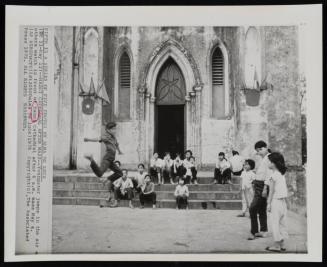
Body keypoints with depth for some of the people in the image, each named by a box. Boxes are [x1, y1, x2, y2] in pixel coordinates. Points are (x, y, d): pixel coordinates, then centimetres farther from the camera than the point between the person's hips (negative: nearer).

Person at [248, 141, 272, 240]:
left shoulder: (269, 158, -13)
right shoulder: (263, 159, 17)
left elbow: (268, 174, -20)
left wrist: (265, 188, -23)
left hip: (263, 185, -10)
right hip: (258, 185, 10)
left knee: (252, 208, -11)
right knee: (261, 209, 14)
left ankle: (254, 232, -6)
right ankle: (263, 231, 22)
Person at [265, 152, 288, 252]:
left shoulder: (273, 175, -13)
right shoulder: (282, 174, 10)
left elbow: (272, 191, -13)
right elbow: (284, 189, 13)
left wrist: (269, 203, -8)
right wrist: (285, 200, 19)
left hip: (276, 201, -8)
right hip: (283, 201, 8)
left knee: (275, 222, -1)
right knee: (282, 222, 11)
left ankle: (277, 245, 3)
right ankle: (282, 244, 18)